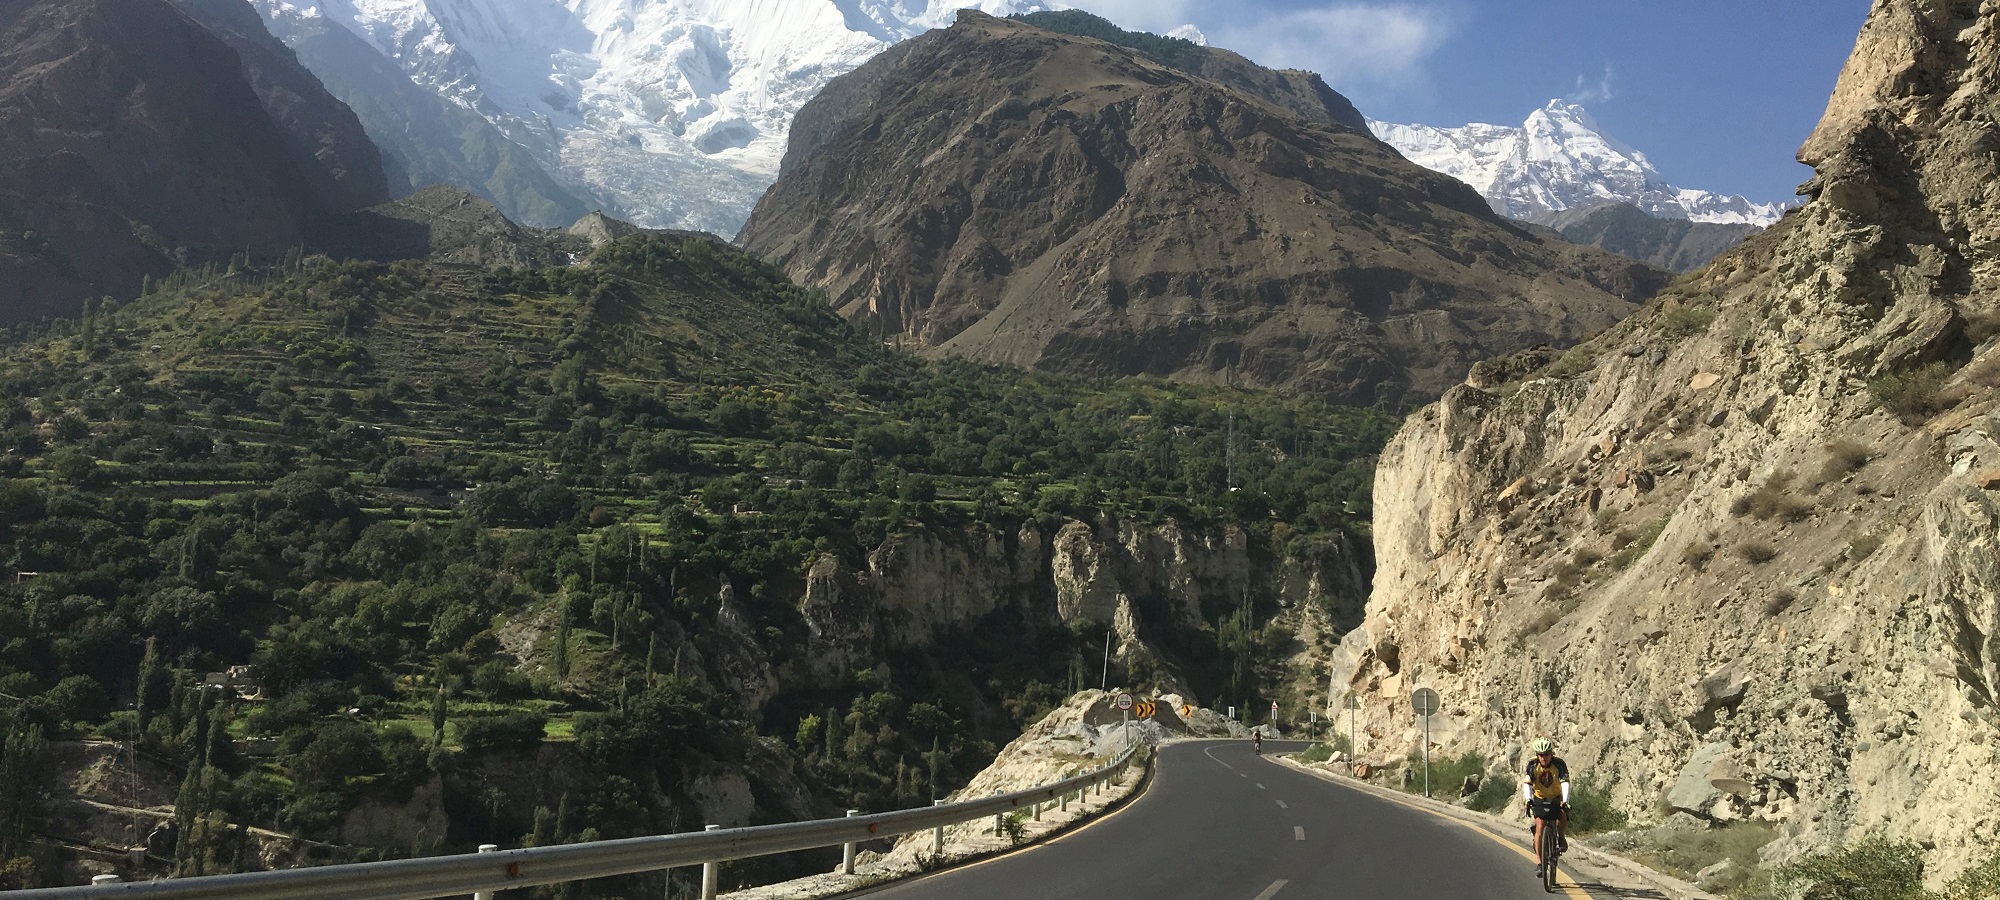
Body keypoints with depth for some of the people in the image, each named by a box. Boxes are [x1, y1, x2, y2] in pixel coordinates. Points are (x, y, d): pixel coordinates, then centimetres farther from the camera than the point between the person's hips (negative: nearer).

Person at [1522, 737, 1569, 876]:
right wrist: (1528, 799, -42)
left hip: (1557, 798, 0)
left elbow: (1565, 783, -32)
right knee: (1540, 826, -15)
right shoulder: (1532, 764, -18)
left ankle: (1561, 836, 4)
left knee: (1563, 817, -28)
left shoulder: (1559, 763, -22)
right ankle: (1539, 862, -12)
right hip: (1540, 799, 0)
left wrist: (1565, 801, -47)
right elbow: (1527, 783, -24)